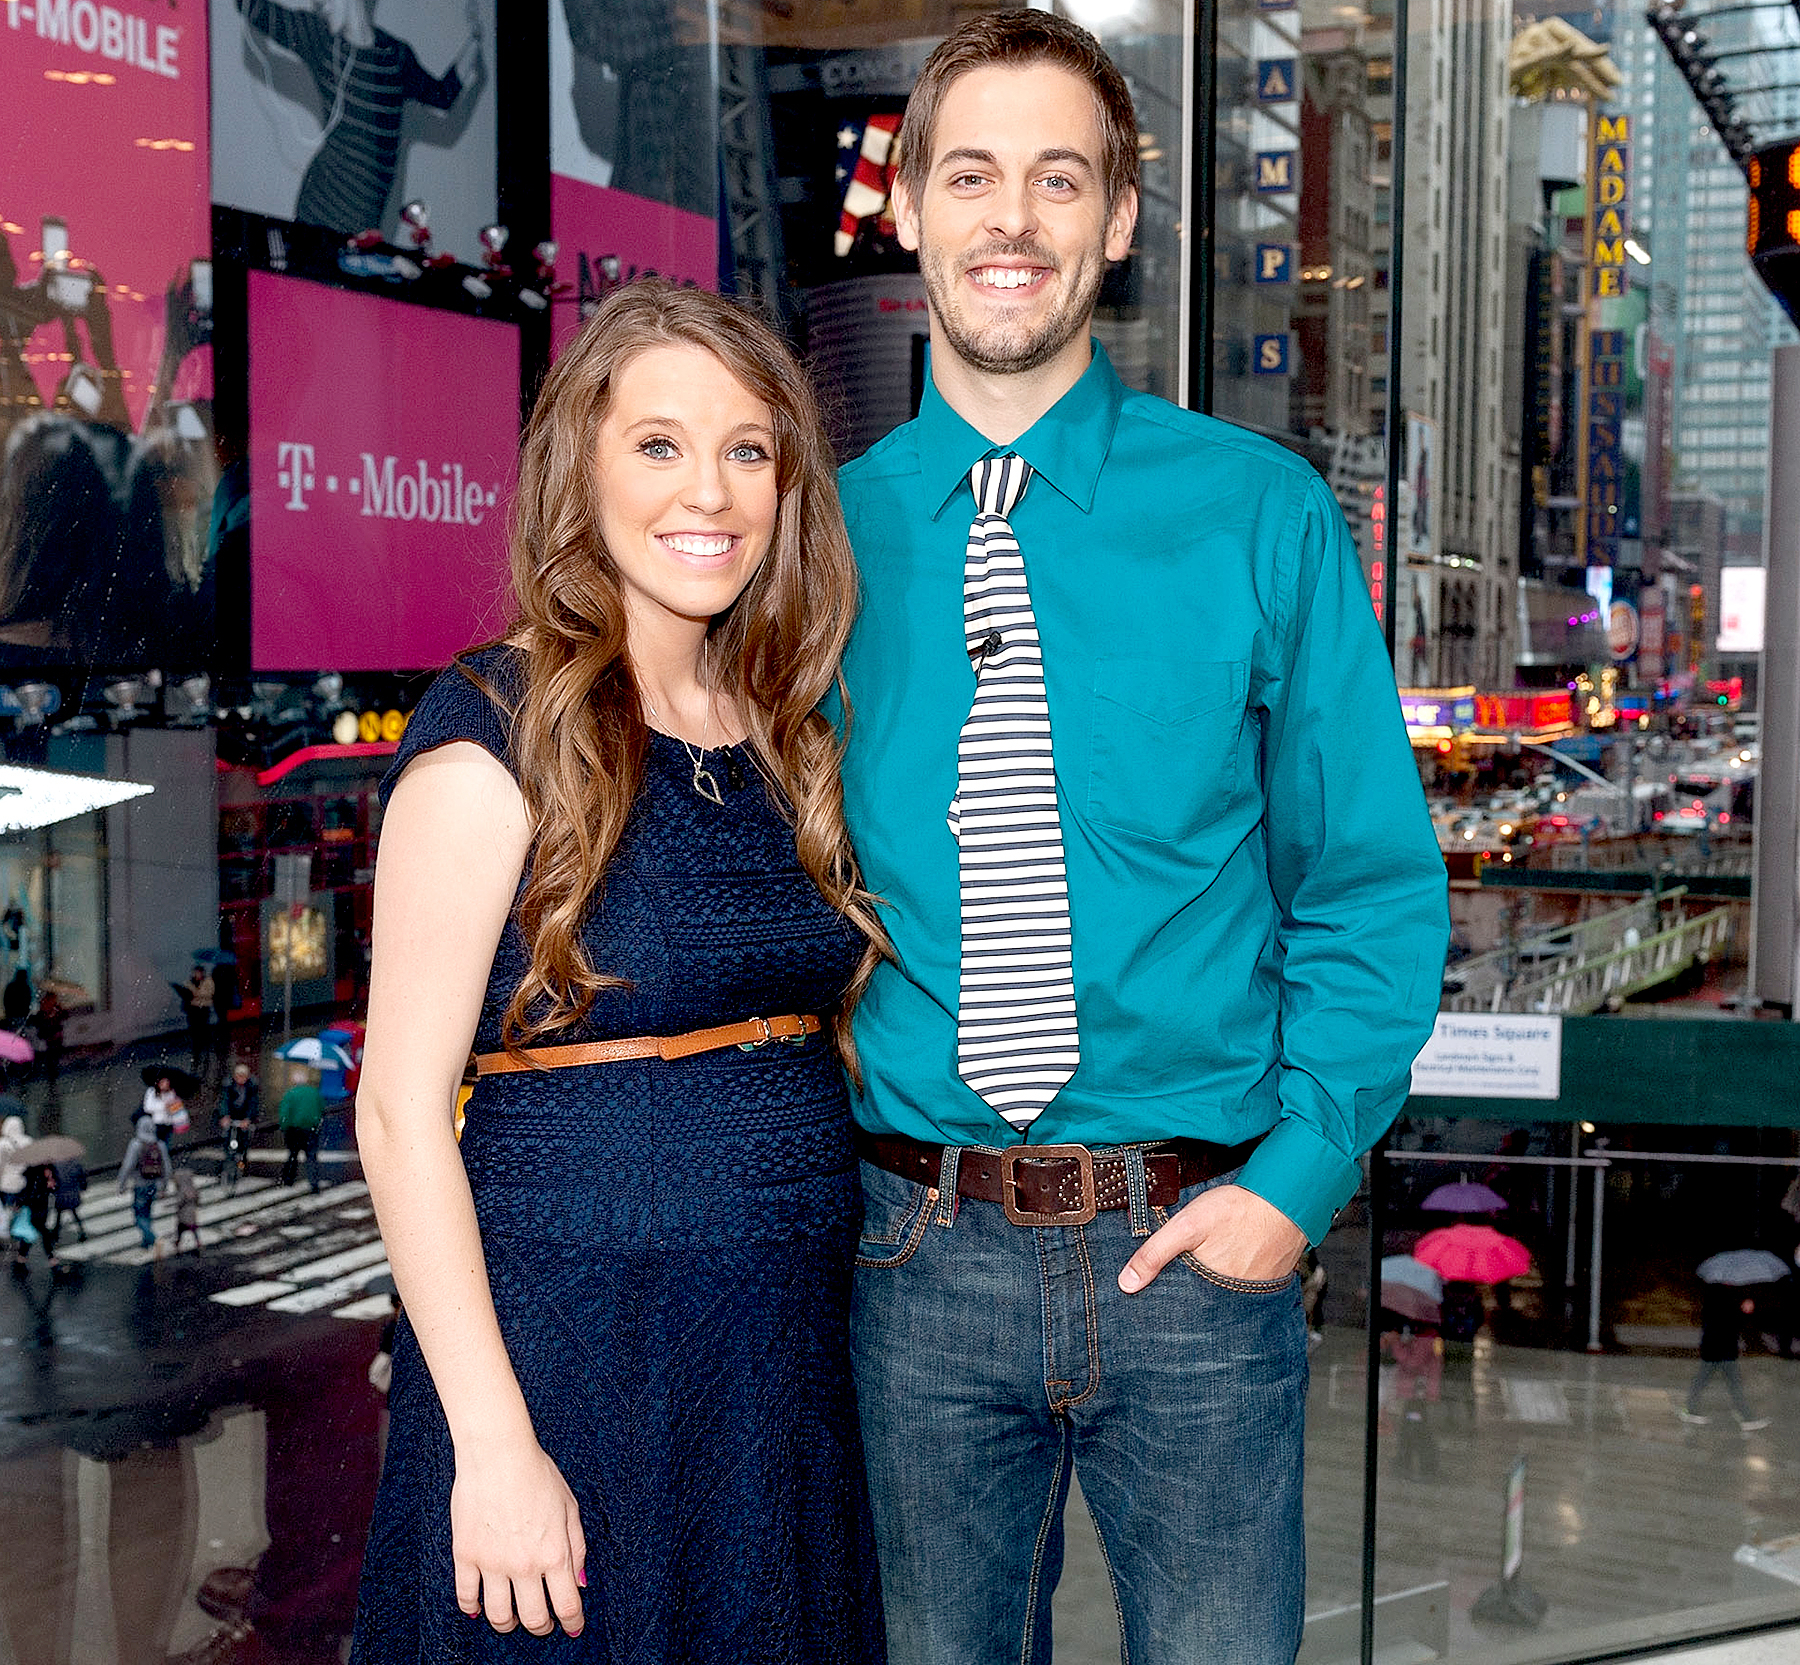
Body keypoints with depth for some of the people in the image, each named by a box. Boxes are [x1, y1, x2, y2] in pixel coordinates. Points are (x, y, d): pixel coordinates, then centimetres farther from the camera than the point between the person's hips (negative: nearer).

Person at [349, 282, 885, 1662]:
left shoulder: (781, 735, 8)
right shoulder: (498, 732, -11)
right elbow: (401, 1109, -15)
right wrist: (493, 1441, -18)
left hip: (789, 1363, 6)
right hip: (568, 1347, -6)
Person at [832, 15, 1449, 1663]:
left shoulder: (1261, 516, -2)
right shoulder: (825, 535, 1)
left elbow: (1374, 882, 0)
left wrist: (1300, 1172, -9)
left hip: (1202, 1239, -1)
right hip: (919, 1247, 1)